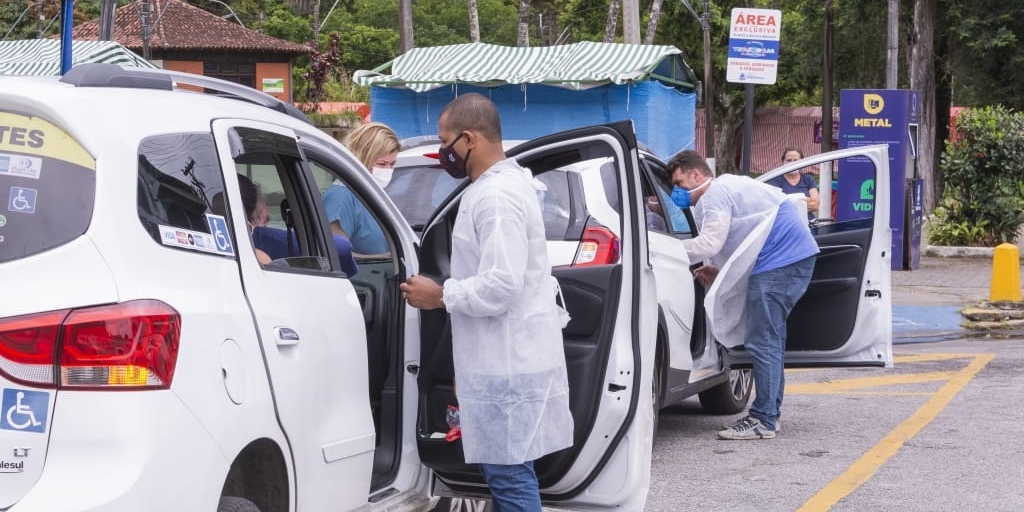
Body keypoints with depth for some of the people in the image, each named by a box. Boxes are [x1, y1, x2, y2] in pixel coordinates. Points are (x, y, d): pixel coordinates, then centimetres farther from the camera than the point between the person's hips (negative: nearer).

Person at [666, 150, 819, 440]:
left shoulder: (714, 194, -6)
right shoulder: (732, 187, 27)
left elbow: (710, 243, -18)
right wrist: (719, 274, 16)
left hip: (780, 261, -11)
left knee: (762, 341, -10)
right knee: (770, 337, 18)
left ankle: (763, 421, -10)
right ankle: (769, 411, 26)